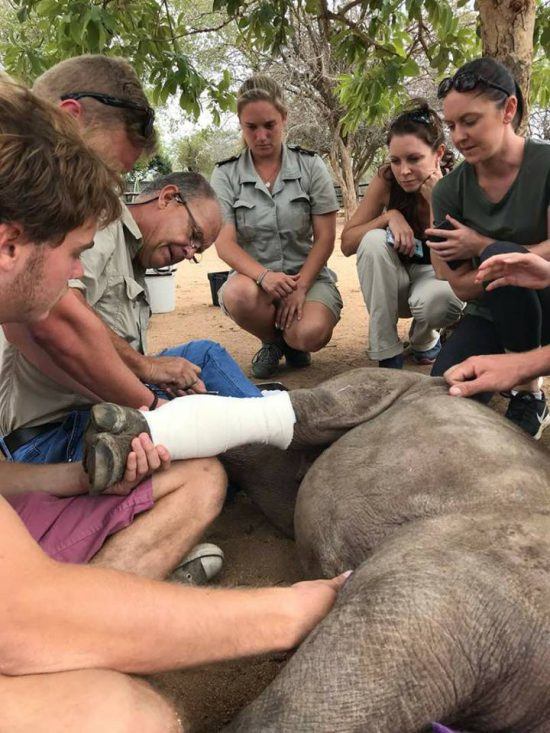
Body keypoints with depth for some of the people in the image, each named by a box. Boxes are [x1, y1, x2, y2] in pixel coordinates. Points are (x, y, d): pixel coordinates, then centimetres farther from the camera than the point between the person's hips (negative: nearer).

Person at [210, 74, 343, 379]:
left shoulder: (310, 166, 2)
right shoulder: (226, 174, 2)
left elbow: (325, 238, -2)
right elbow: (224, 243, -8)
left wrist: (300, 287, -16)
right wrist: (263, 276, -27)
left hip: (308, 276, 0)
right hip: (255, 277, 1)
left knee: (310, 334, -32)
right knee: (239, 294, -36)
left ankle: (291, 341, 10)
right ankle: (273, 341, 0)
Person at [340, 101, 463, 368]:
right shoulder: (386, 180, -15)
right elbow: (347, 243, -12)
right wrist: (390, 216, -27)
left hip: (436, 278, -2)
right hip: (392, 284, 2)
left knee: (437, 296, -38)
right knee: (374, 240, -29)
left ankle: (425, 339, 1)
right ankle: (386, 354, -20)